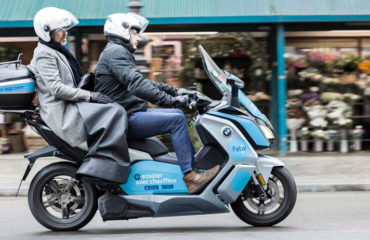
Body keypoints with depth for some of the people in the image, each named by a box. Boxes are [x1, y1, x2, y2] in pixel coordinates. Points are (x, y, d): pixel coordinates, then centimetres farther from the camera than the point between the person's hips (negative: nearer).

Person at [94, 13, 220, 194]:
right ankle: (189, 177, -21)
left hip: (130, 113, 11)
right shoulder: (115, 52, -12)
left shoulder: (119, 52, 23)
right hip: (124, 119, -11)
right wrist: (171, 100, -29)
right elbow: (136, 84, -26)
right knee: (176, 119, -19)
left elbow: (144, 82, 25)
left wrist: (175, 91, 16)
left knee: (178, 115, 13)